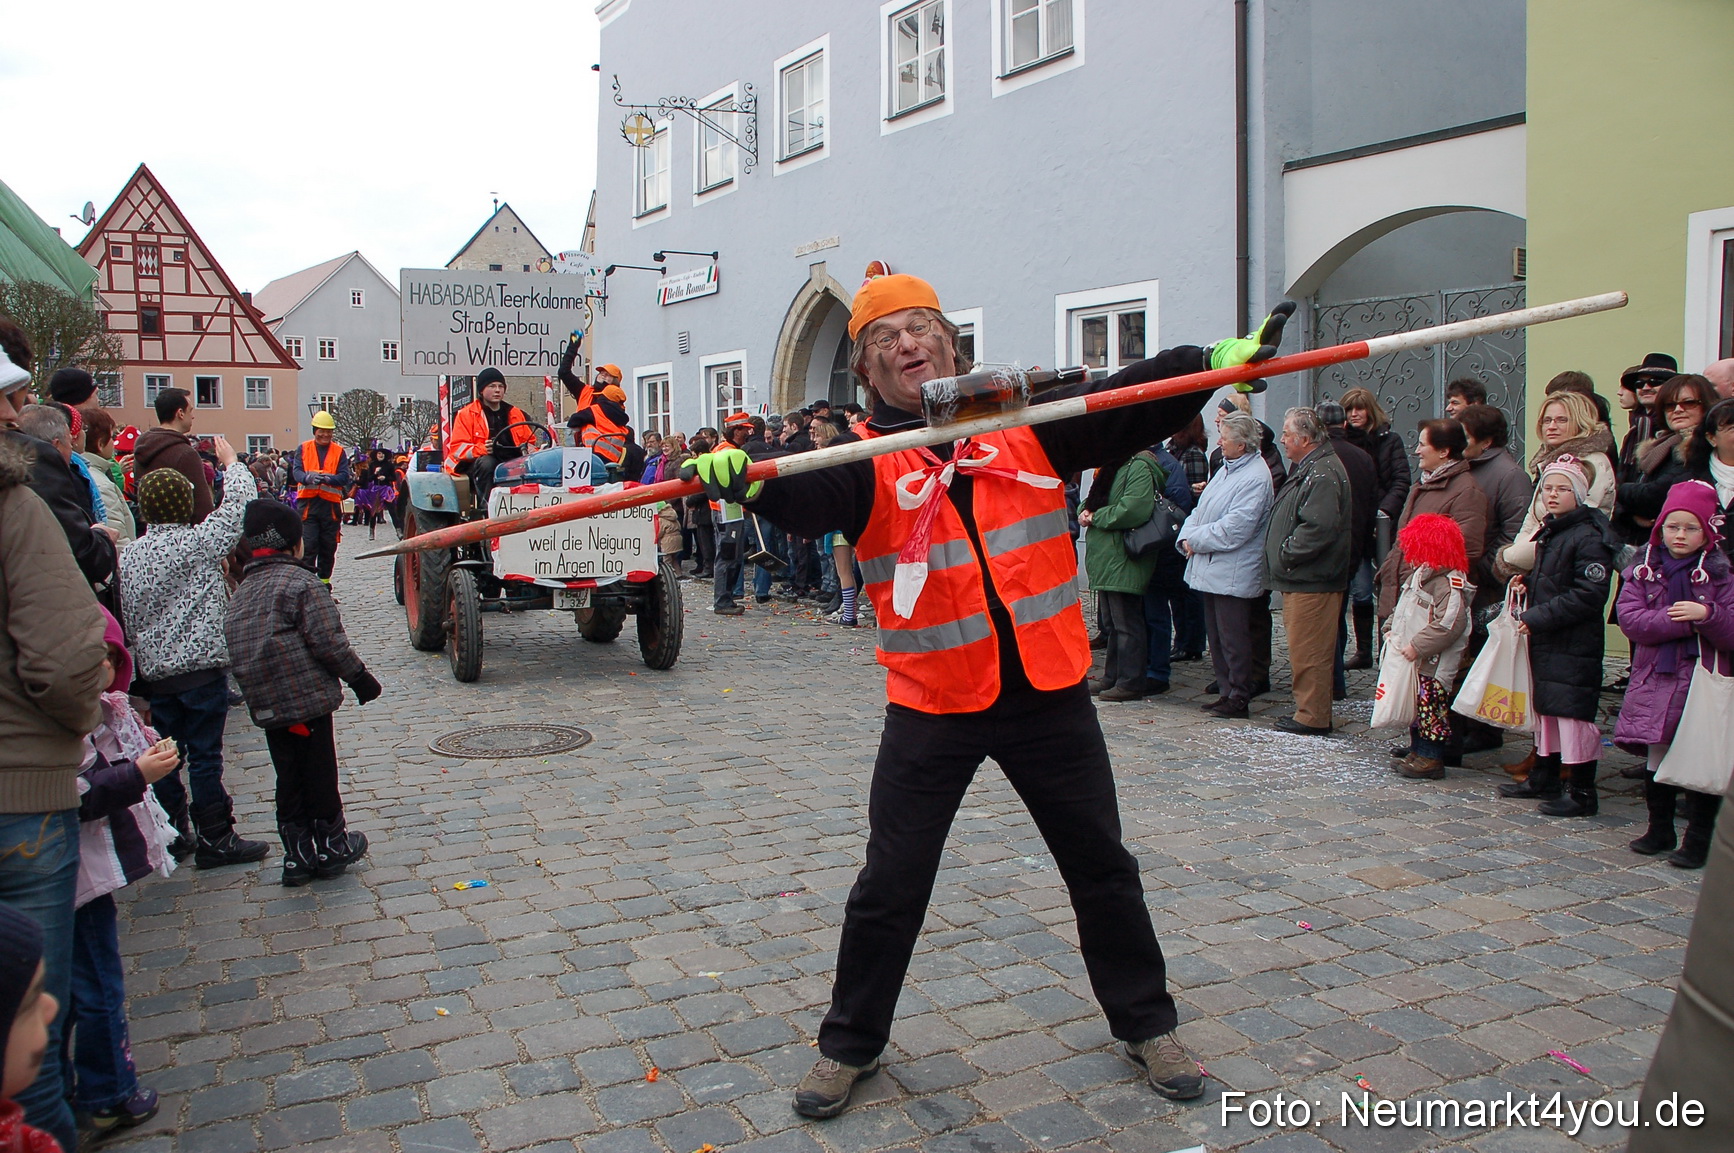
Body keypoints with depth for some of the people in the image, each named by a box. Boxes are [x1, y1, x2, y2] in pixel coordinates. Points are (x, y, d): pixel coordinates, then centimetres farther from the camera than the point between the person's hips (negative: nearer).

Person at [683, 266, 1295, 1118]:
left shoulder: (1027, 424, 2)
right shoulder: (864, 460, -5)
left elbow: (1132, 404, -5)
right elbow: (805, 500, -24)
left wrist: (1222, 360, -19)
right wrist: (745, 477, -46)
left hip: (1049, 693, 2)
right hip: (932, 705, -2)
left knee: (1102, 867, 16)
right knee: (890, 885, 6)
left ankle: (1145, 1023, 37)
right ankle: (850, 1044, 29)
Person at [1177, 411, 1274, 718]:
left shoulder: (1255, 478, -16)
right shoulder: (1227, 470, 15)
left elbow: (1234, 529, -22)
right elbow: (1201, 510, 18)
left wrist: (1196, 540, -11)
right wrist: (1187, 536, -1)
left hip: (1233, 575, -10)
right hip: (1210, 571, 10)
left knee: (1233, 639, -2)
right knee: (1216, 637, 14)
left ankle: (1239, 698, 7)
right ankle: (1226, 691, 23)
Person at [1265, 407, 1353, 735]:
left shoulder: (1323, 473, -17)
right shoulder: (1307, 468, 18)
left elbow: (1319, 528, -27)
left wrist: (1286, 553, -16)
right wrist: (1283, 555, 15)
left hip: (1312, 582, -11)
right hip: (1300, 578, 11)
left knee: (1308, 650, -5)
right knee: (1303, 650, 15)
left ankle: (1313, 717, 3)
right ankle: (1309, 711, 24)